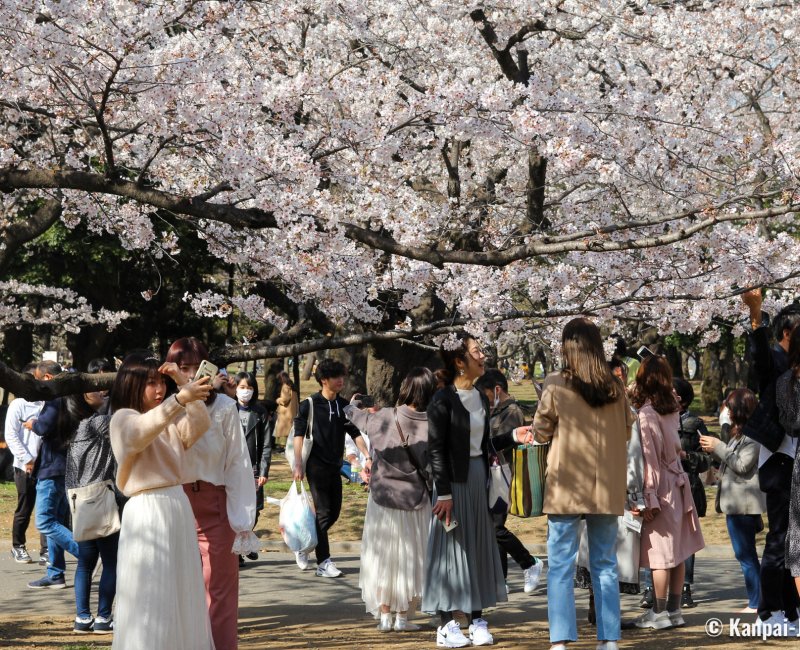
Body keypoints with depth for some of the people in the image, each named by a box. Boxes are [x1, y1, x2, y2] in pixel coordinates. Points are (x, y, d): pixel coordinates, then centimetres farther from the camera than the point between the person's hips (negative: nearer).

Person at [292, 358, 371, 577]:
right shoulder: (309, 405, -6)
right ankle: (323, 562, -2)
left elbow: (354, 433, 11)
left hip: (335, 467, 6)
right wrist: (298, 464, -16)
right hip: (317, 466, -6)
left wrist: (367, 456, 1)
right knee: (324, 512, -7)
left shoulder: (344, 405, 9)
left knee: (334, 512, 8)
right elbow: (298, 435, -9)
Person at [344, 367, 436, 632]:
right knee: (411, 560, 10)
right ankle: (403, 617, 12)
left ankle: (385, 615, 14)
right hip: (415, 501, -1)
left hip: (384, 499, 1)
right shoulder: (430, 426, -13)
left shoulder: (386, 418, -10)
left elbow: (358, 416, 11)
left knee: (383, 558, 12)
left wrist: (352, 406, 32)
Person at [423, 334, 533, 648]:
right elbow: (435, 450, -13)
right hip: (454, 480, -7)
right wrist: (444, 493, -17)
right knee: (451, 548, -2)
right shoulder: (443, 400, -11)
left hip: (478, 478, 7)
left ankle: (477, 620, 15)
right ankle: (447, 625, 4)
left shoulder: (481, 398, 11)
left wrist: (512, 437, 4)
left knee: (480, 548, 8)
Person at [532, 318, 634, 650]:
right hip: (607, 488, 3)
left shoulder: (556, 385, -9)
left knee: (560, 566, 1)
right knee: (605, 564, 11)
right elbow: (627, 429, 14)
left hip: (566, 487, -3)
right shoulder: (615, 387, 1)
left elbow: (541, 432, 1)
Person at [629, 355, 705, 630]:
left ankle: (660, 612, 4)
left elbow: (649, 458, -17)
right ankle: (674, 609, 16)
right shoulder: (672, 409, 6)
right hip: (677, 482, 7)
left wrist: (648, 499, -15)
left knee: (660, 554, -1)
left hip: (660, 487, -7)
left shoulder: (645, 414, -16)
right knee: (675, 551, 10)